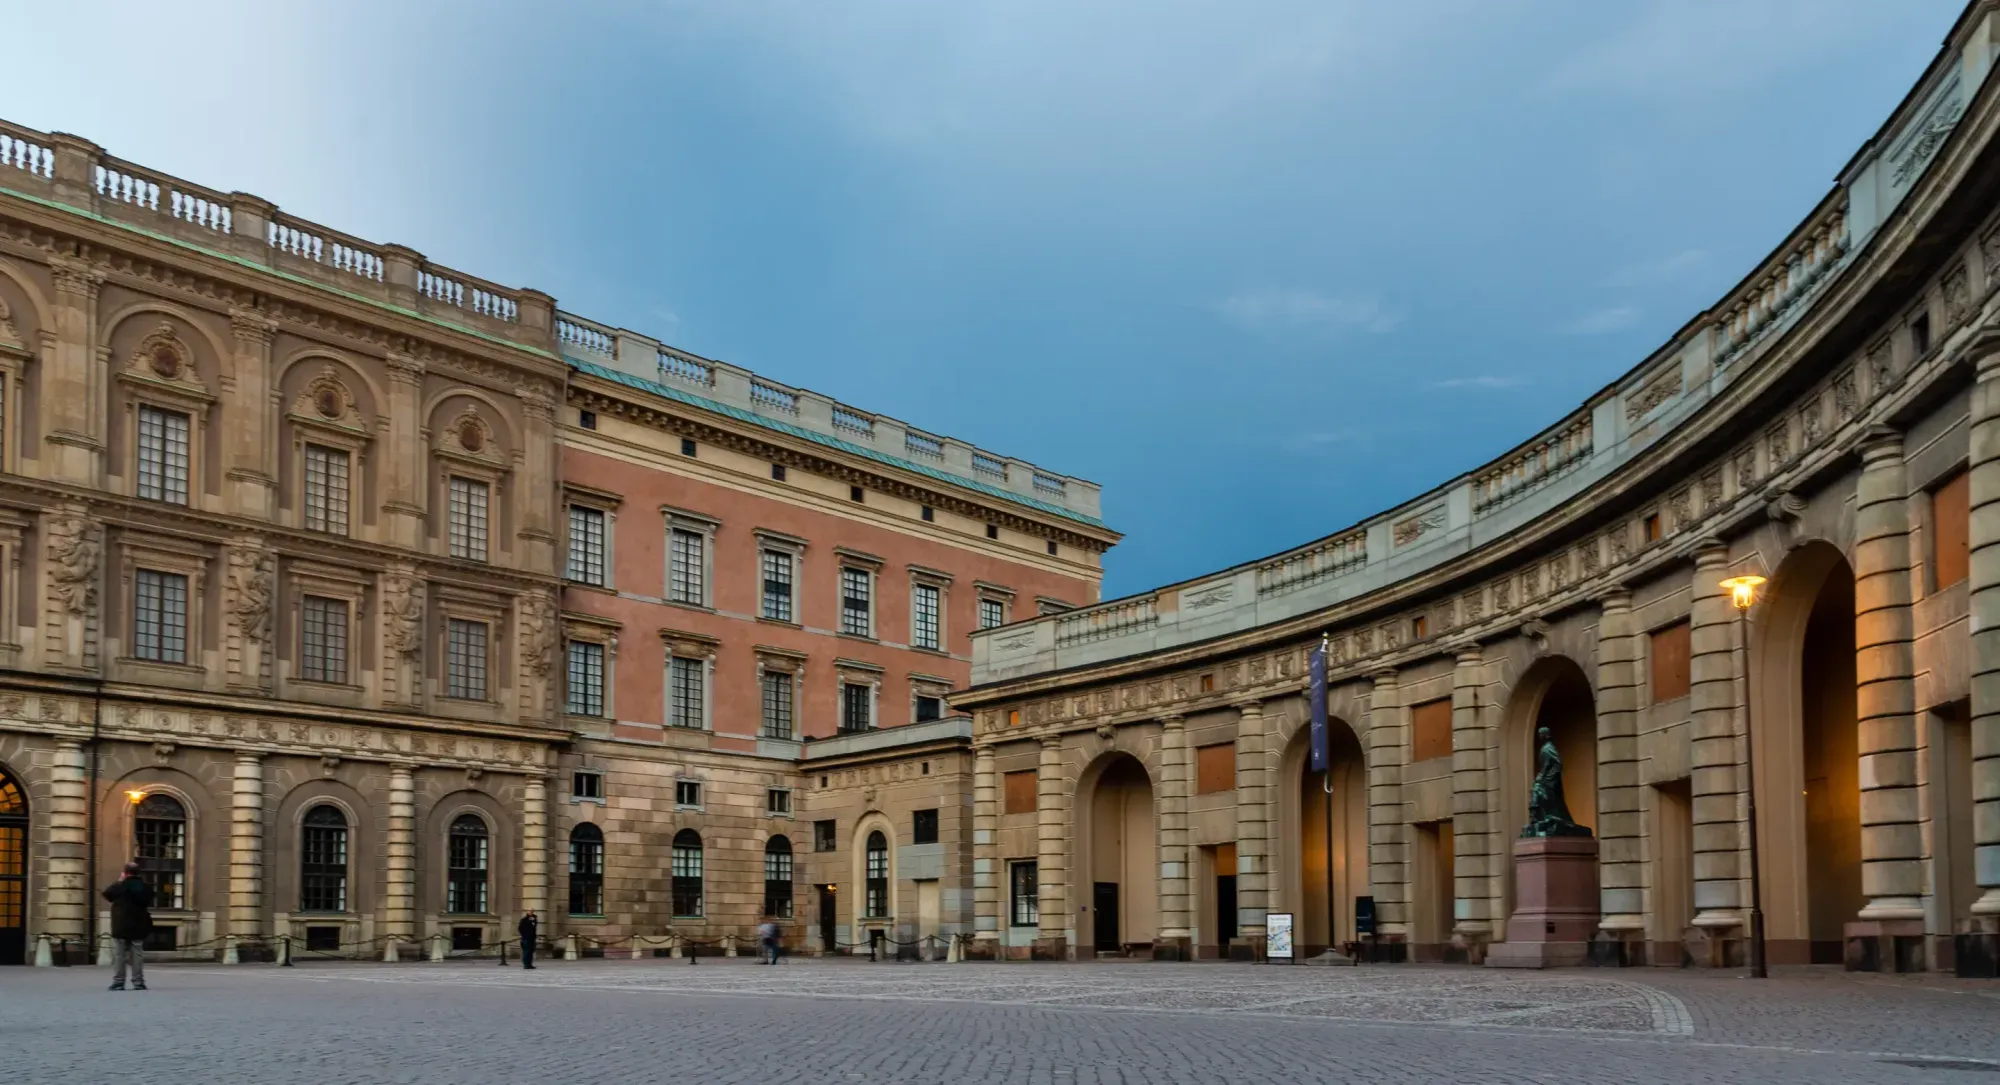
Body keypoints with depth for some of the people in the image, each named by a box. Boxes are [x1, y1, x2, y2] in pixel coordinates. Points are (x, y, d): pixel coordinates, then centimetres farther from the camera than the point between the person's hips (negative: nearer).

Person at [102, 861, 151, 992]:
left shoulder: (120, 886, -14)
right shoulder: (145, 887, 1)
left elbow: (107, 894, 0)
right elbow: (149, 902, 13)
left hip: (121, 927, -4)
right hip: (138, 927, 4)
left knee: (119, 955, 2)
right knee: (137, 954, 8)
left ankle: (118, 982, 0)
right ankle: (138, 982, 7)